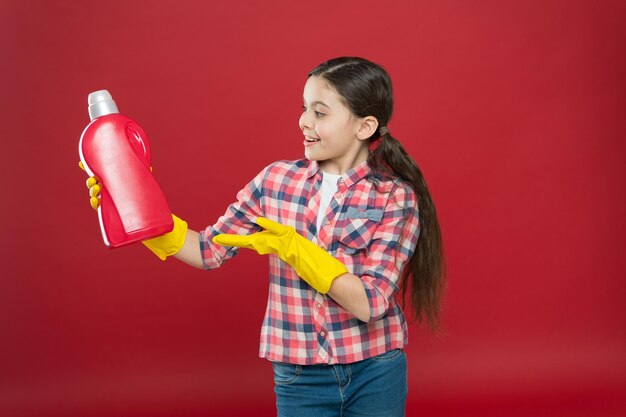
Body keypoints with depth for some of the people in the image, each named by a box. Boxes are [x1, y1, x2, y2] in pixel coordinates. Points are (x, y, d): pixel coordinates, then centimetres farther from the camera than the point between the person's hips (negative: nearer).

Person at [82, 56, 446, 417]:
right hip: (300, 377, 3)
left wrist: (295, 250, -23)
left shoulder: (396, 198, -11)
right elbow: (209, 250, 2)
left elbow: (370, 303, -17)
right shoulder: (275, 180, -1)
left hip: (375, 377, -2)